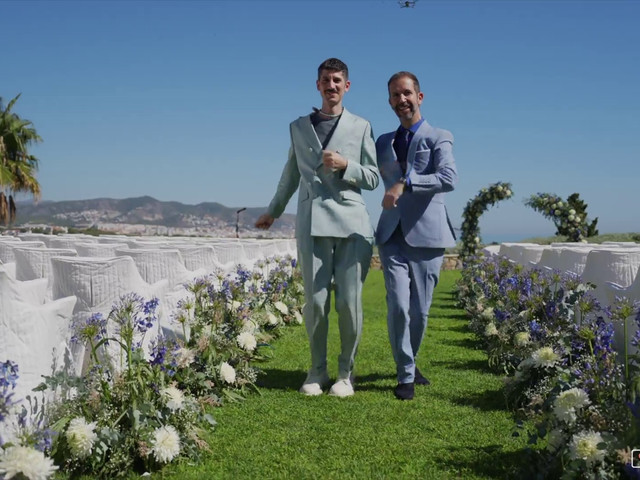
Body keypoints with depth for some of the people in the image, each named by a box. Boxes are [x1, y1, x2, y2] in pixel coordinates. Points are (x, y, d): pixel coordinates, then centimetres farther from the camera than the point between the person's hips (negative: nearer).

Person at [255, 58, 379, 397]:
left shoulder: (361, 127, 11)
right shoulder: (298, 127, 16)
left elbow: (373, 179, 9)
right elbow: (290, 175, 27)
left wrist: (345, 165, -8)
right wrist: (273, 212, 34)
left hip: (351, 223, -1)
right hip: (312, 223, 1)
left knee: (350, 302, -2)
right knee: (315, 301, -1)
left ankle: (345, 373, 13)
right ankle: (317, 372, 15)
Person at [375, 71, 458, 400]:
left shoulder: (439, 138, 2)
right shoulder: (383, 143, 15)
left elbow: (449, 179, -17)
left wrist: (406, 183, -25)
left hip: (426, 235, -2)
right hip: (392, 235, 2)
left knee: (419, 310, 5)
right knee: (398, 307, -9)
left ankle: (409, 360, 30)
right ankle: (406, 375, 6)